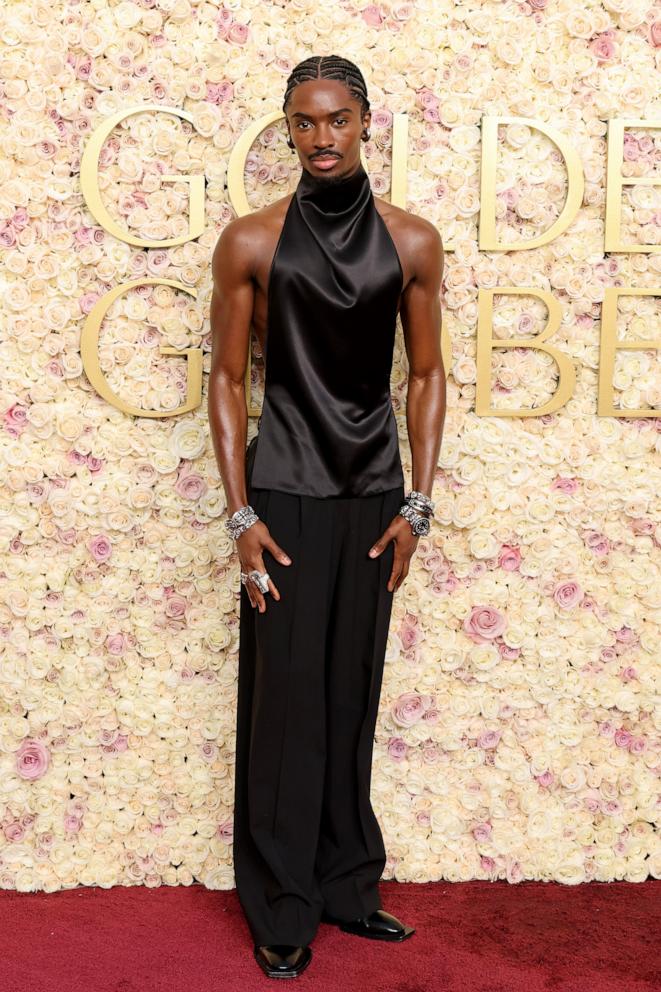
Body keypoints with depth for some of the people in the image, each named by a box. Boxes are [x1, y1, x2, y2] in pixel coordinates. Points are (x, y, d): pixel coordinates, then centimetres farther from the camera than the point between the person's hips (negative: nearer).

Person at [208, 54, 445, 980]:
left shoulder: (412, 240, 1)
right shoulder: (252, 241, -4)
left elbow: (427, 375, 6)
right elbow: (228, 378, -1)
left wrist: (416, 505, 1)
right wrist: (240, 514, -7)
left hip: (375, 494, 2)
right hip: (285, 492, -2)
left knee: (353, 693, 9)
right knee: (285, 696, 1)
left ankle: (348, 885, 24)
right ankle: (283, 911, 14)